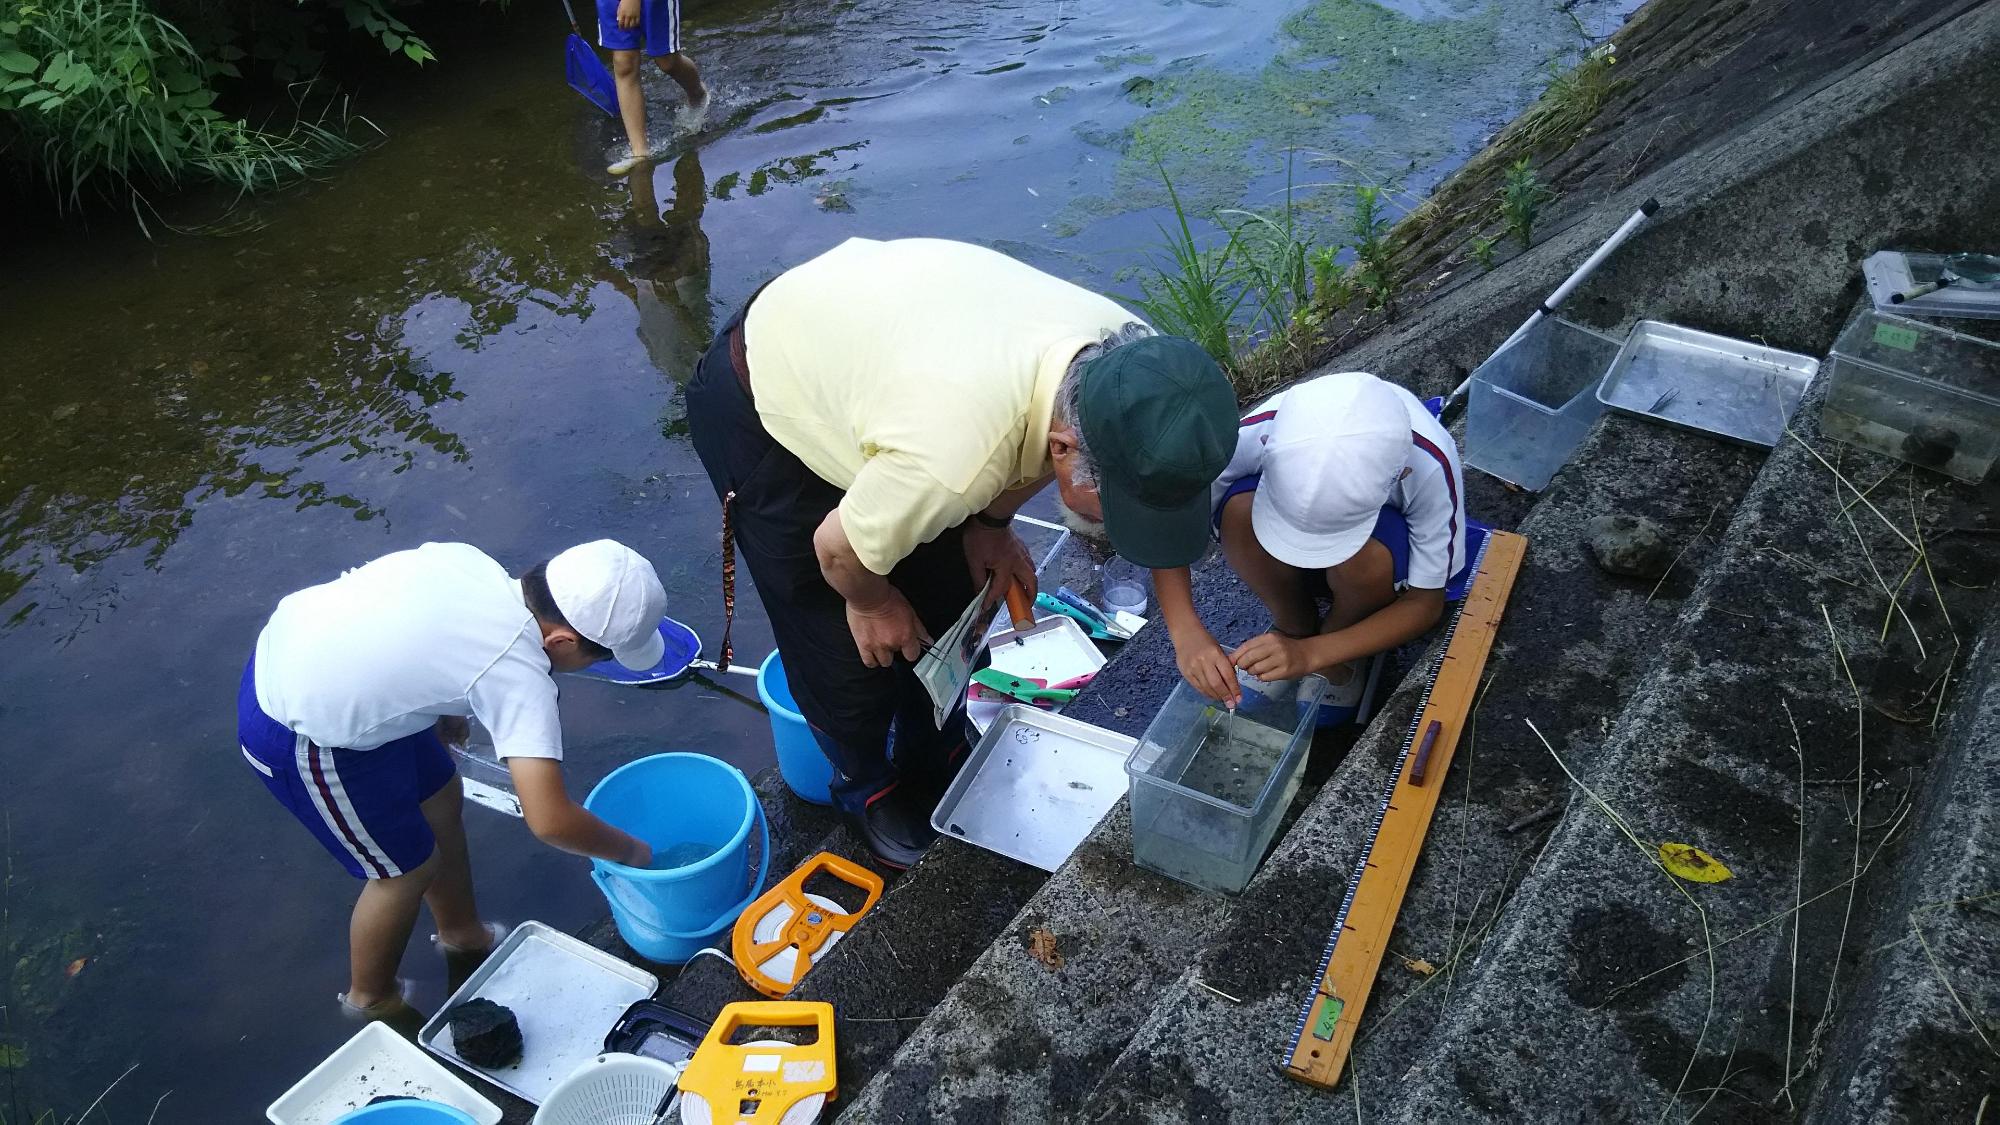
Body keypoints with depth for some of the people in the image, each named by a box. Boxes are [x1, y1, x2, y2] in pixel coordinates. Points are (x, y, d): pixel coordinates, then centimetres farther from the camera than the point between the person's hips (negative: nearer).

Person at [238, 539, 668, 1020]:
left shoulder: (467, 559, -5)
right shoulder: (519, 674, -25)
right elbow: (550, 821, -27)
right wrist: (630, 851, -10)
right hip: (299, 738, -8)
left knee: (441, 798, 22)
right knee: (409, 868, 11)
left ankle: (462, 934, 46)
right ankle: (371, 999, 37)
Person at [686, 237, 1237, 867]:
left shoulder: (1128, 358, -24)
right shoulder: (952, 459, -45)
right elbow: (839, 548, -23)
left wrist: (992, 524, -4)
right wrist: (871, 602, -4)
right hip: (762, 409, -6)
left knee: (949, 607, 11)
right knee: (857, 647, -1)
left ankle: (934, 763, 39)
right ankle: (869, 789, 32)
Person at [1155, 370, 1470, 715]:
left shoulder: (1430, 467, -36)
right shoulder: (1258, 433, -35)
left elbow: (1426, 602, -25)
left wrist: (1309, 653, -38)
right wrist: (1186, 631, -40)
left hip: (1381, 536, -1)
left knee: (1365, 559, -36)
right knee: (1239, 513, -32)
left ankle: (1337, 643, -3)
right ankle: (1294, 625, -4)